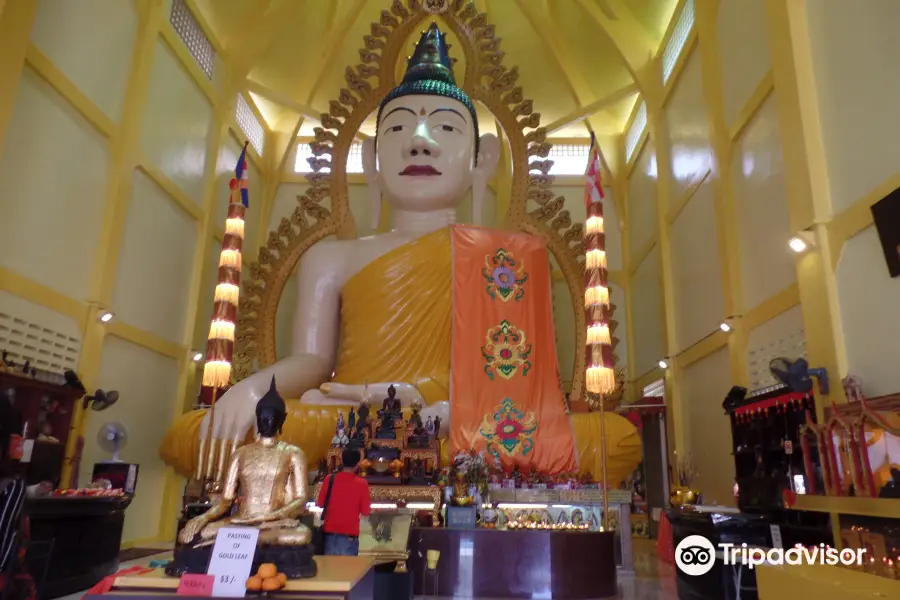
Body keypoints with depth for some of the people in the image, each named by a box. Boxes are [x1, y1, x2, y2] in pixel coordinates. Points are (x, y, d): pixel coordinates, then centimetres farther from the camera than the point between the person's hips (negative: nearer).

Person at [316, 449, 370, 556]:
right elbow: (366, 512, -5)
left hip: (330, 533, 3)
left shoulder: (329, 479, -4)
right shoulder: (361, 483, -11)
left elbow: (320, 504, 7)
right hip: (349, 535, -3)